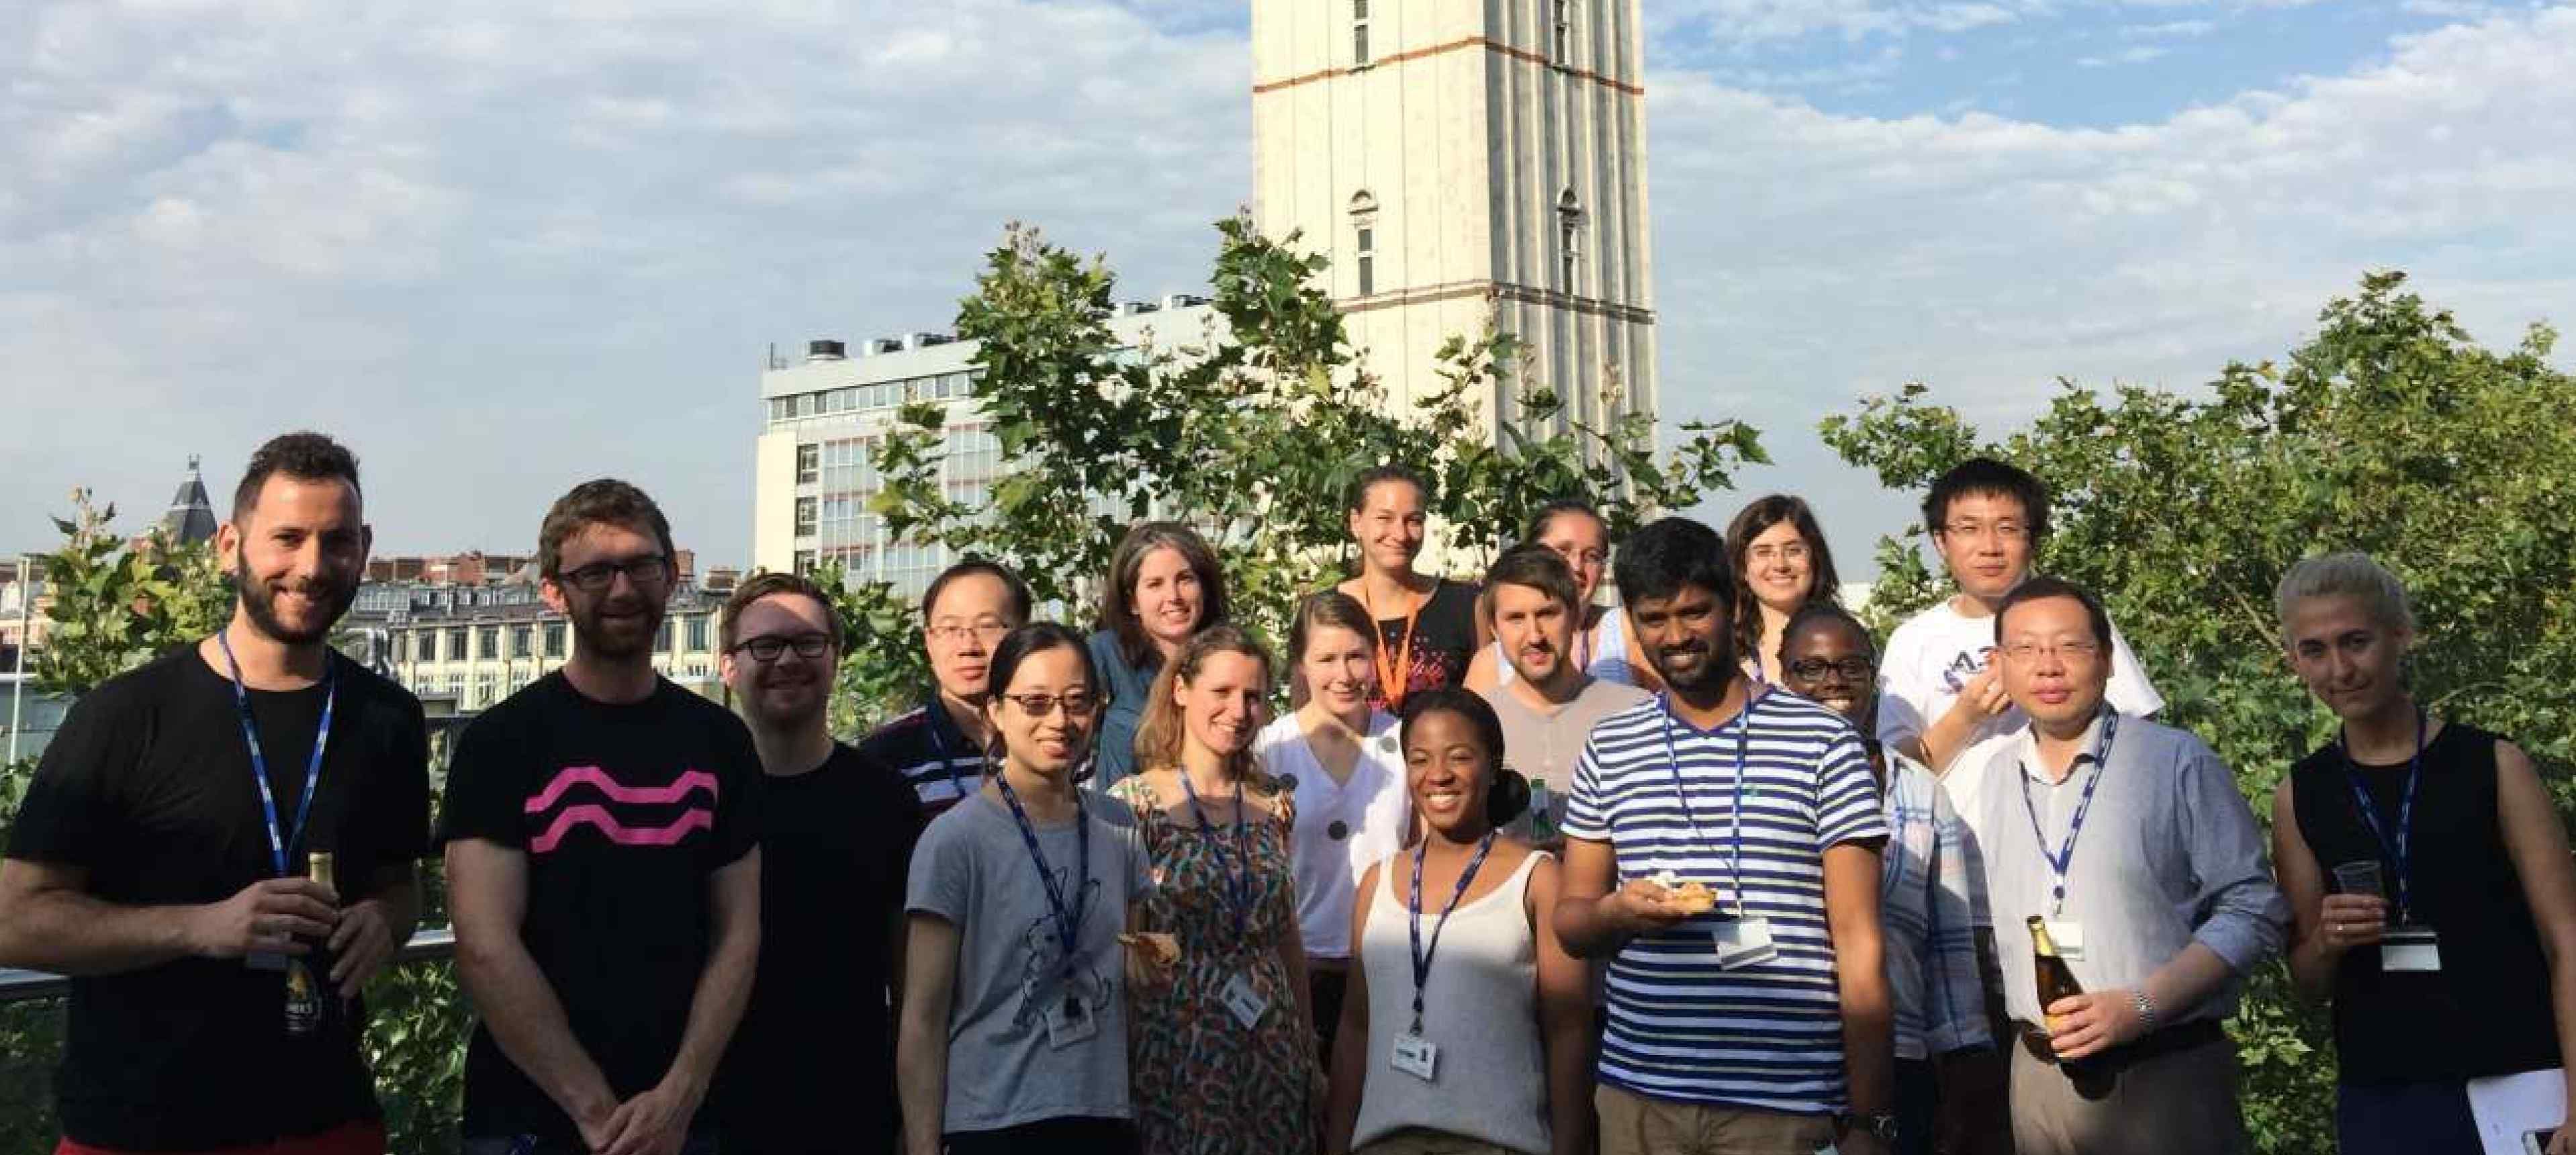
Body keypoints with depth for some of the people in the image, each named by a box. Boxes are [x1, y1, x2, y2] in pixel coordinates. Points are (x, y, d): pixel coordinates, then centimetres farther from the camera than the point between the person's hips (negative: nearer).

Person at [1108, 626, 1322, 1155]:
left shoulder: (1273, 804, 8)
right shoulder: (1134, 803, -8)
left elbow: (1287, 937, 13)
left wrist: (1309, 1055, 14)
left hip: (1273, 1047, 4)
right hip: (1175, 1046, -4)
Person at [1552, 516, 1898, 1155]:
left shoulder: (1823, 743, -2)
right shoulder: (1608, 748, 8)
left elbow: (1859, 945, -3)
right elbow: (1569, 921, 12)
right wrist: (1616, 913, -11)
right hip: (1635, 1095, 3)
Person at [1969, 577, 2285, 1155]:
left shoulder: (2179, 762, -5)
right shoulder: (1994, 780, 7)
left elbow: (2253, 910, -7)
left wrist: (2141, 1006, -15)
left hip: (2166, 1070, -3)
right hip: (2039, 1076, 4)